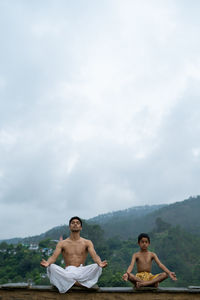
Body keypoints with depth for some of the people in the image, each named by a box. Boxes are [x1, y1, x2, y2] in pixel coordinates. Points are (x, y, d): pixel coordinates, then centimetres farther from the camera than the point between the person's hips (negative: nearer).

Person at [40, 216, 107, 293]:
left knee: (96, 267, -28)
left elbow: (94, 256, -7)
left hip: (81, 272, 0)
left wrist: (100, 263, -31)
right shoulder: (62, 243, 9)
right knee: (52, 267, -29)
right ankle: (80, 283, -26)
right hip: (67, 273, 1)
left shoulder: (87, 243, 8)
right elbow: (54, 256, -4)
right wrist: (47, 263, -29)